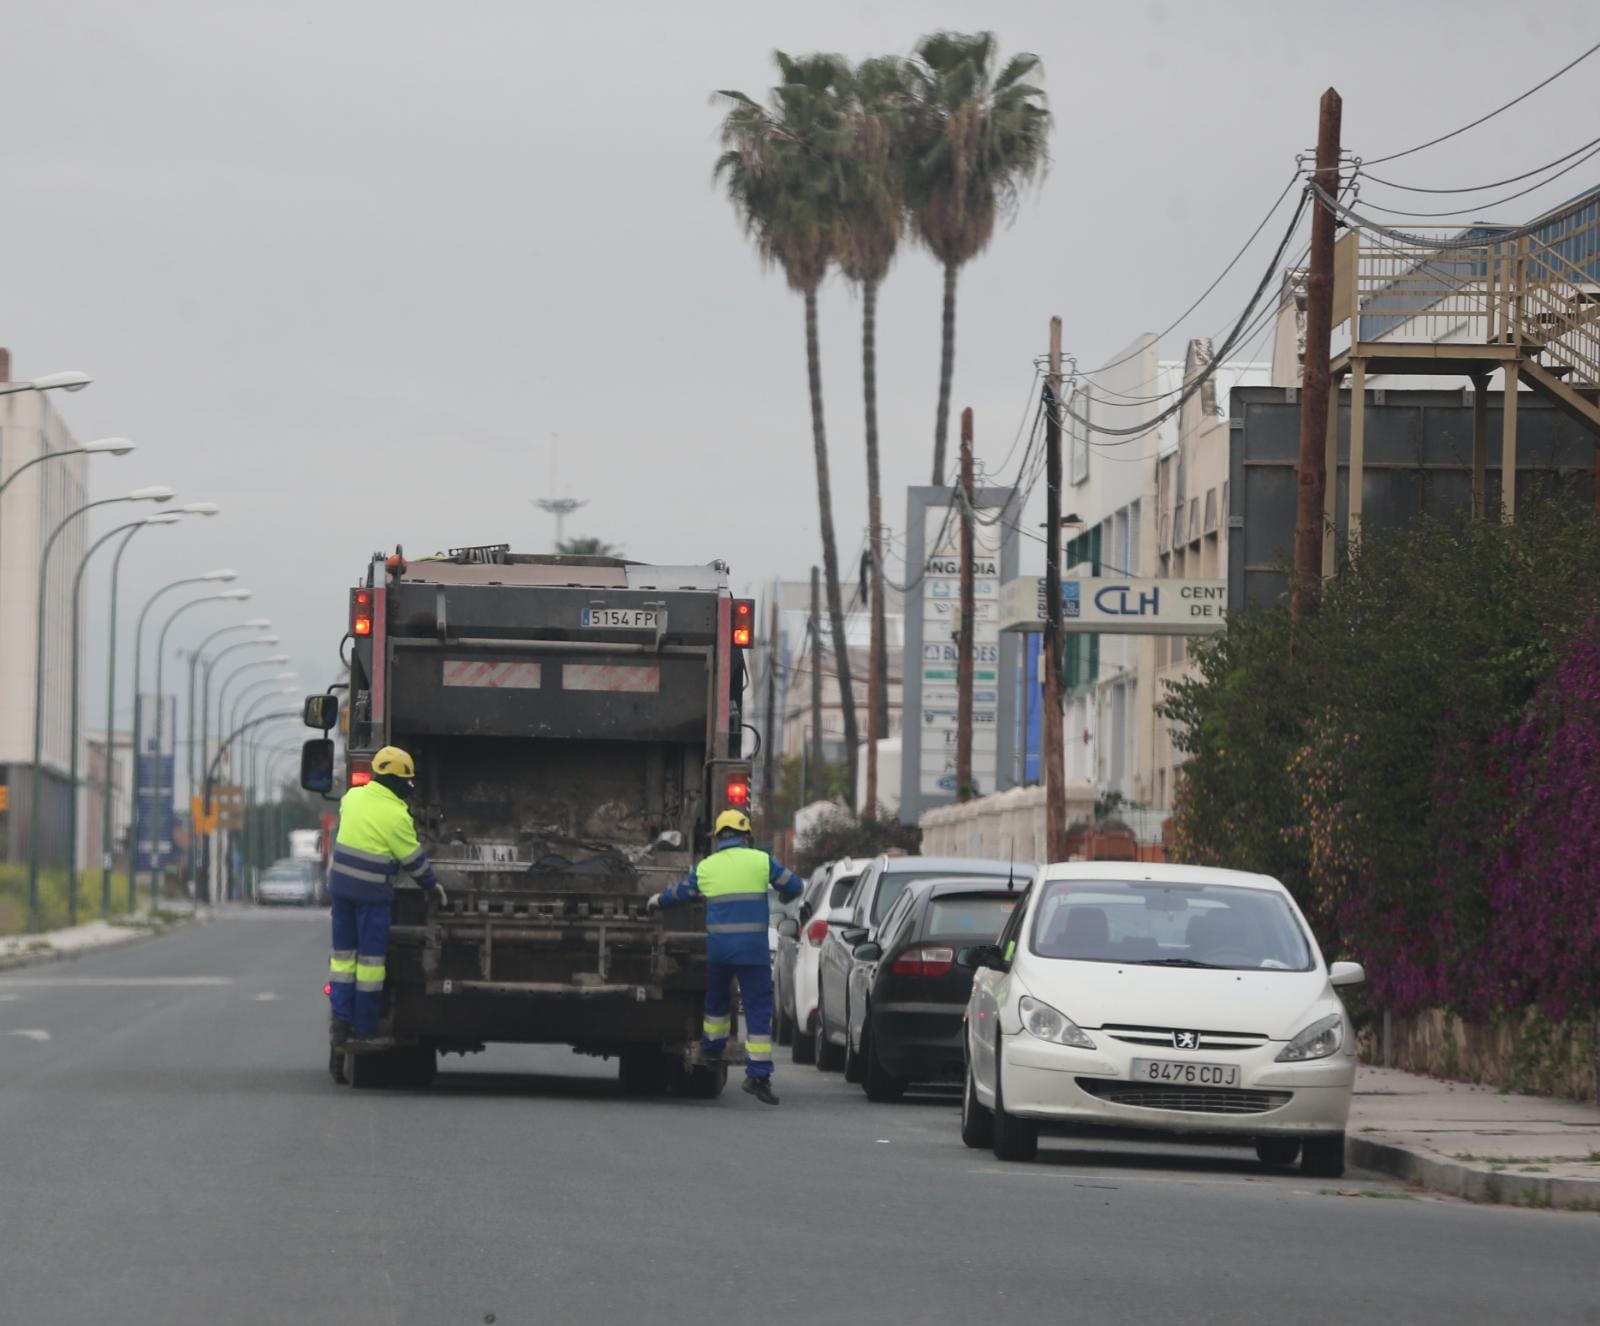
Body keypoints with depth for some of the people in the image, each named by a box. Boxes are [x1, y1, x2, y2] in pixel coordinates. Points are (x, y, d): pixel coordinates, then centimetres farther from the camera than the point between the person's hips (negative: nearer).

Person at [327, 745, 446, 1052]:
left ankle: (341, 1026, 7)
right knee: (370, 958, 1)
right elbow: (413, 859, -6)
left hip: (340, 882, 6)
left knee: (343, 954, 10)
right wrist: (433, 885, 10)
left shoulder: (353, 797, 3)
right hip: (372, 891, -6)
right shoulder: (396, 816, -15)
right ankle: (364, 1031, 3)